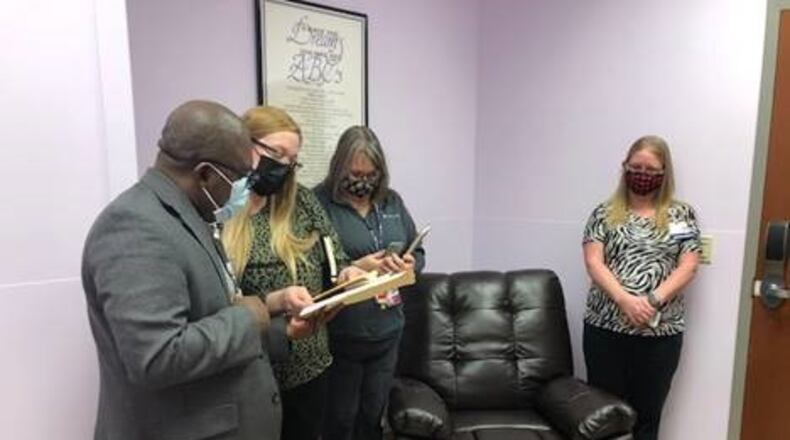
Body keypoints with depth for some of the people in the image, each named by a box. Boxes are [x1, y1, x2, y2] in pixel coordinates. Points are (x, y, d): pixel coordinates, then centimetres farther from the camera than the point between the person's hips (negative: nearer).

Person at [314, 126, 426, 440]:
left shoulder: (392, 201, 6)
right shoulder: (319, 202, -12)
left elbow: (418, 253, 13)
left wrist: (411, 266, -8)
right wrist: (355, 268, -25)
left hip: (387, 331, 5)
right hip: (340, 336, -5)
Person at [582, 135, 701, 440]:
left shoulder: (682, 215, 7)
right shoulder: (605, 213, 4)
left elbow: (687, 267, -2)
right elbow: (593, 262, -5)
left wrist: (652, 300, -16)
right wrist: (626, 300, -19)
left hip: (661, 331, 1)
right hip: (605, 326, 0)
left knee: (647, 413, 12)